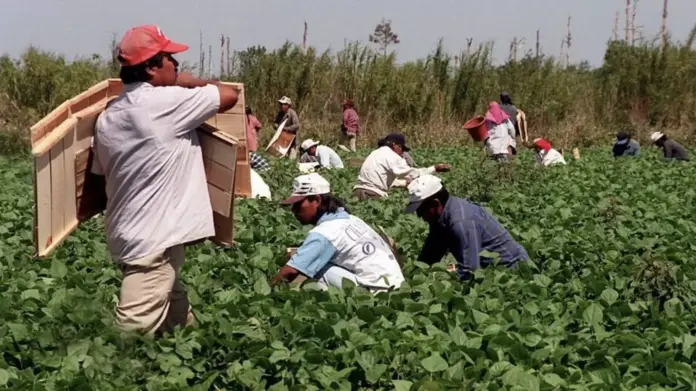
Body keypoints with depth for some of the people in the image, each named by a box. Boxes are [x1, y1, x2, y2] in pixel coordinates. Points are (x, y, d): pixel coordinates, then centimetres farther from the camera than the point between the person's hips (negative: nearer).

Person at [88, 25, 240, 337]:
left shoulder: (107, 116, 9)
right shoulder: (165, 102, -14)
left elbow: (100, 177, 16)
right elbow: (229, 95, -6)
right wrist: (191, 83, 10)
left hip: (131, 236, 9)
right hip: (154, 240, -9)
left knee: (179, 324, 22)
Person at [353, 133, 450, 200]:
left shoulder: (378, 153, 23)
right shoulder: (390, 155, -7)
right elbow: (410, 173, -13)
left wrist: (405, 182, 32)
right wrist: (434, 168, -11)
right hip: (371, 195, -10)